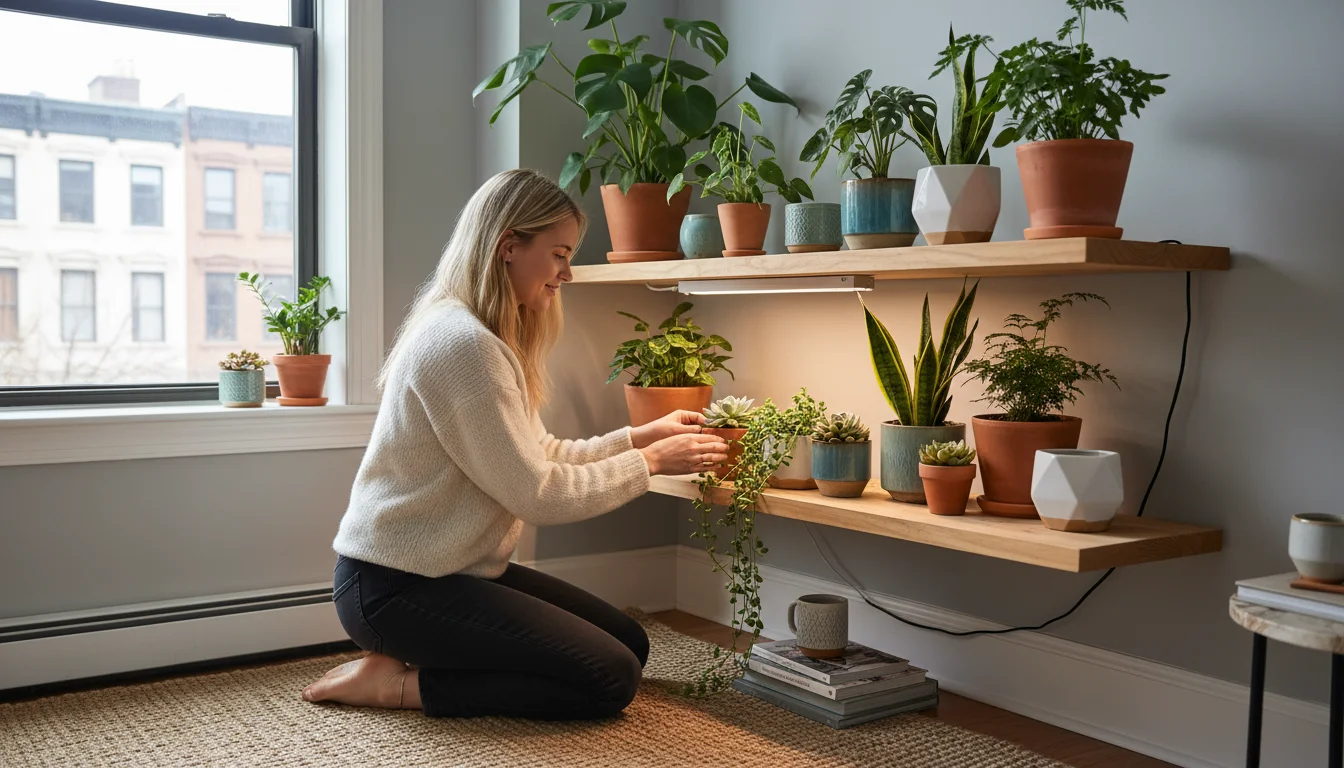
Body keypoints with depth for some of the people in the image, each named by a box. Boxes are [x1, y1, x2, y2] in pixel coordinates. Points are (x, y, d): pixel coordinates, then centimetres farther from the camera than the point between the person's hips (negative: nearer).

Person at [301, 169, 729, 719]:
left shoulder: (492, 340, 12)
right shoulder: (462, 343, -22)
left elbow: (543, 456, 9)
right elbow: (536, 494, -21)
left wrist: (640, 437, 3)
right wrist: (648, 463, -12)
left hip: (452, 569, 10)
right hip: (393, 586, -10)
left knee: (630, 644, 9)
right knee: (610, 680, -13)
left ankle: (413, 662, 10)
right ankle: (397, 682, -6)